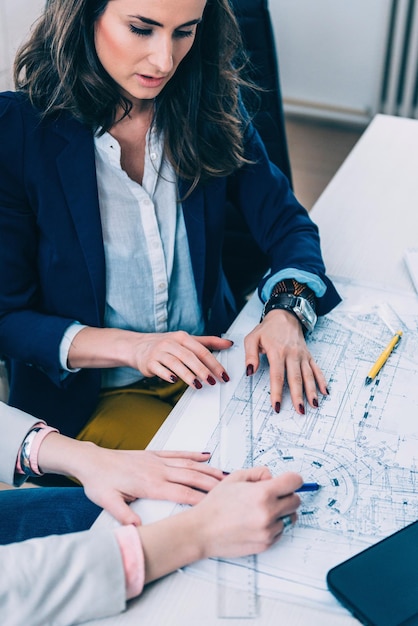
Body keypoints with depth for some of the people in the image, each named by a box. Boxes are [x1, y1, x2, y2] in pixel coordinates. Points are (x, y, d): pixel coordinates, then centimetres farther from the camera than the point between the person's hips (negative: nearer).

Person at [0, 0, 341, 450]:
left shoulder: (211, 103, -5)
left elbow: (285, 223, -1)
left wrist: (287, 311, -22)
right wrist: (132, 347, -25)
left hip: (208, 363, 4)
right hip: (87, 398, -4)